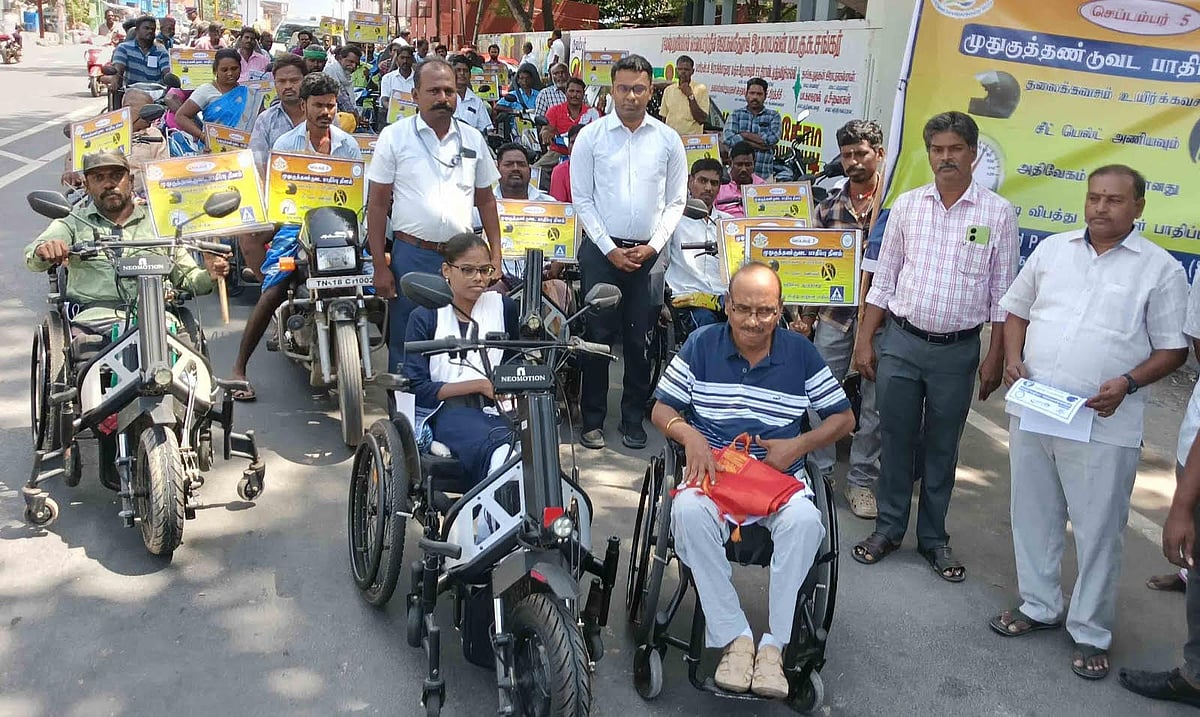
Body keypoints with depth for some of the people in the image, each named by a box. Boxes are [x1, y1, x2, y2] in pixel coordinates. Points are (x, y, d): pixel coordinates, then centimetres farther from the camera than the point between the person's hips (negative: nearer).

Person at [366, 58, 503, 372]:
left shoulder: (473, 139, 9)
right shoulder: (394, 136, 0)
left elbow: (486, 201, 15)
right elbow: (378, 204, -1)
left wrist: (495, 257, 8)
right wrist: (380, 267, -6)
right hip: (411, 256, -3)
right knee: (405, 349, 4)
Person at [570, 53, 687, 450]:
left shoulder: (668, 139, 5)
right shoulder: (590, 136, 0)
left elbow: (676, 201, 8)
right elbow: (581, 199, -1)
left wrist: (653, 245, -4)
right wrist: (611, 250, -7)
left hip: (649, 253, 2)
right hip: (602, 250, -1)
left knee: (641, 339, 5)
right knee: (597, 336, 1)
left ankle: (634, 419, 18)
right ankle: (593, 420, 12)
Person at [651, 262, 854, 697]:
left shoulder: (801, 353, 6)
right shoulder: (700, 345, 5)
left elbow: (844, 417, 11)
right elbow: (661, 409, 7)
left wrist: (799, 445, -6)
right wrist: (689, 434, -15)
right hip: (712, 471, 0)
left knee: (805, 521, -33)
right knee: (688, 512, -35)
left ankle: (774, 645, -21)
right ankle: (735, 638, -25)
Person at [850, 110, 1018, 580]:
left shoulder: (998, 213, -1)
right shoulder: (906, 205, 4)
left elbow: (1002, 293, 1)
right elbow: (883, 278, 7)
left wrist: (995, 357, -3)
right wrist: (865, 341, 3)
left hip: (957, 350, -1)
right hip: (900, 342, 1)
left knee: (942, 448, 10)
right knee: (896, 440, 10)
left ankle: (933, 537, 25)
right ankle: (888, 528, 25)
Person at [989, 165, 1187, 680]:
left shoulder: (1160, 268, -3)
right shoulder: (1051, 249, 8)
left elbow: (1173, 348, -2)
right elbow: (1017, 309, 16)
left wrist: (1128, 383, -18)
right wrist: (1013, 358, -1)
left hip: (1103, 425, -4)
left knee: (1098, 531, 5)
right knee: (1033, 516, 15)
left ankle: (1091, 632, 21)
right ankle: (1038, 606, 33)